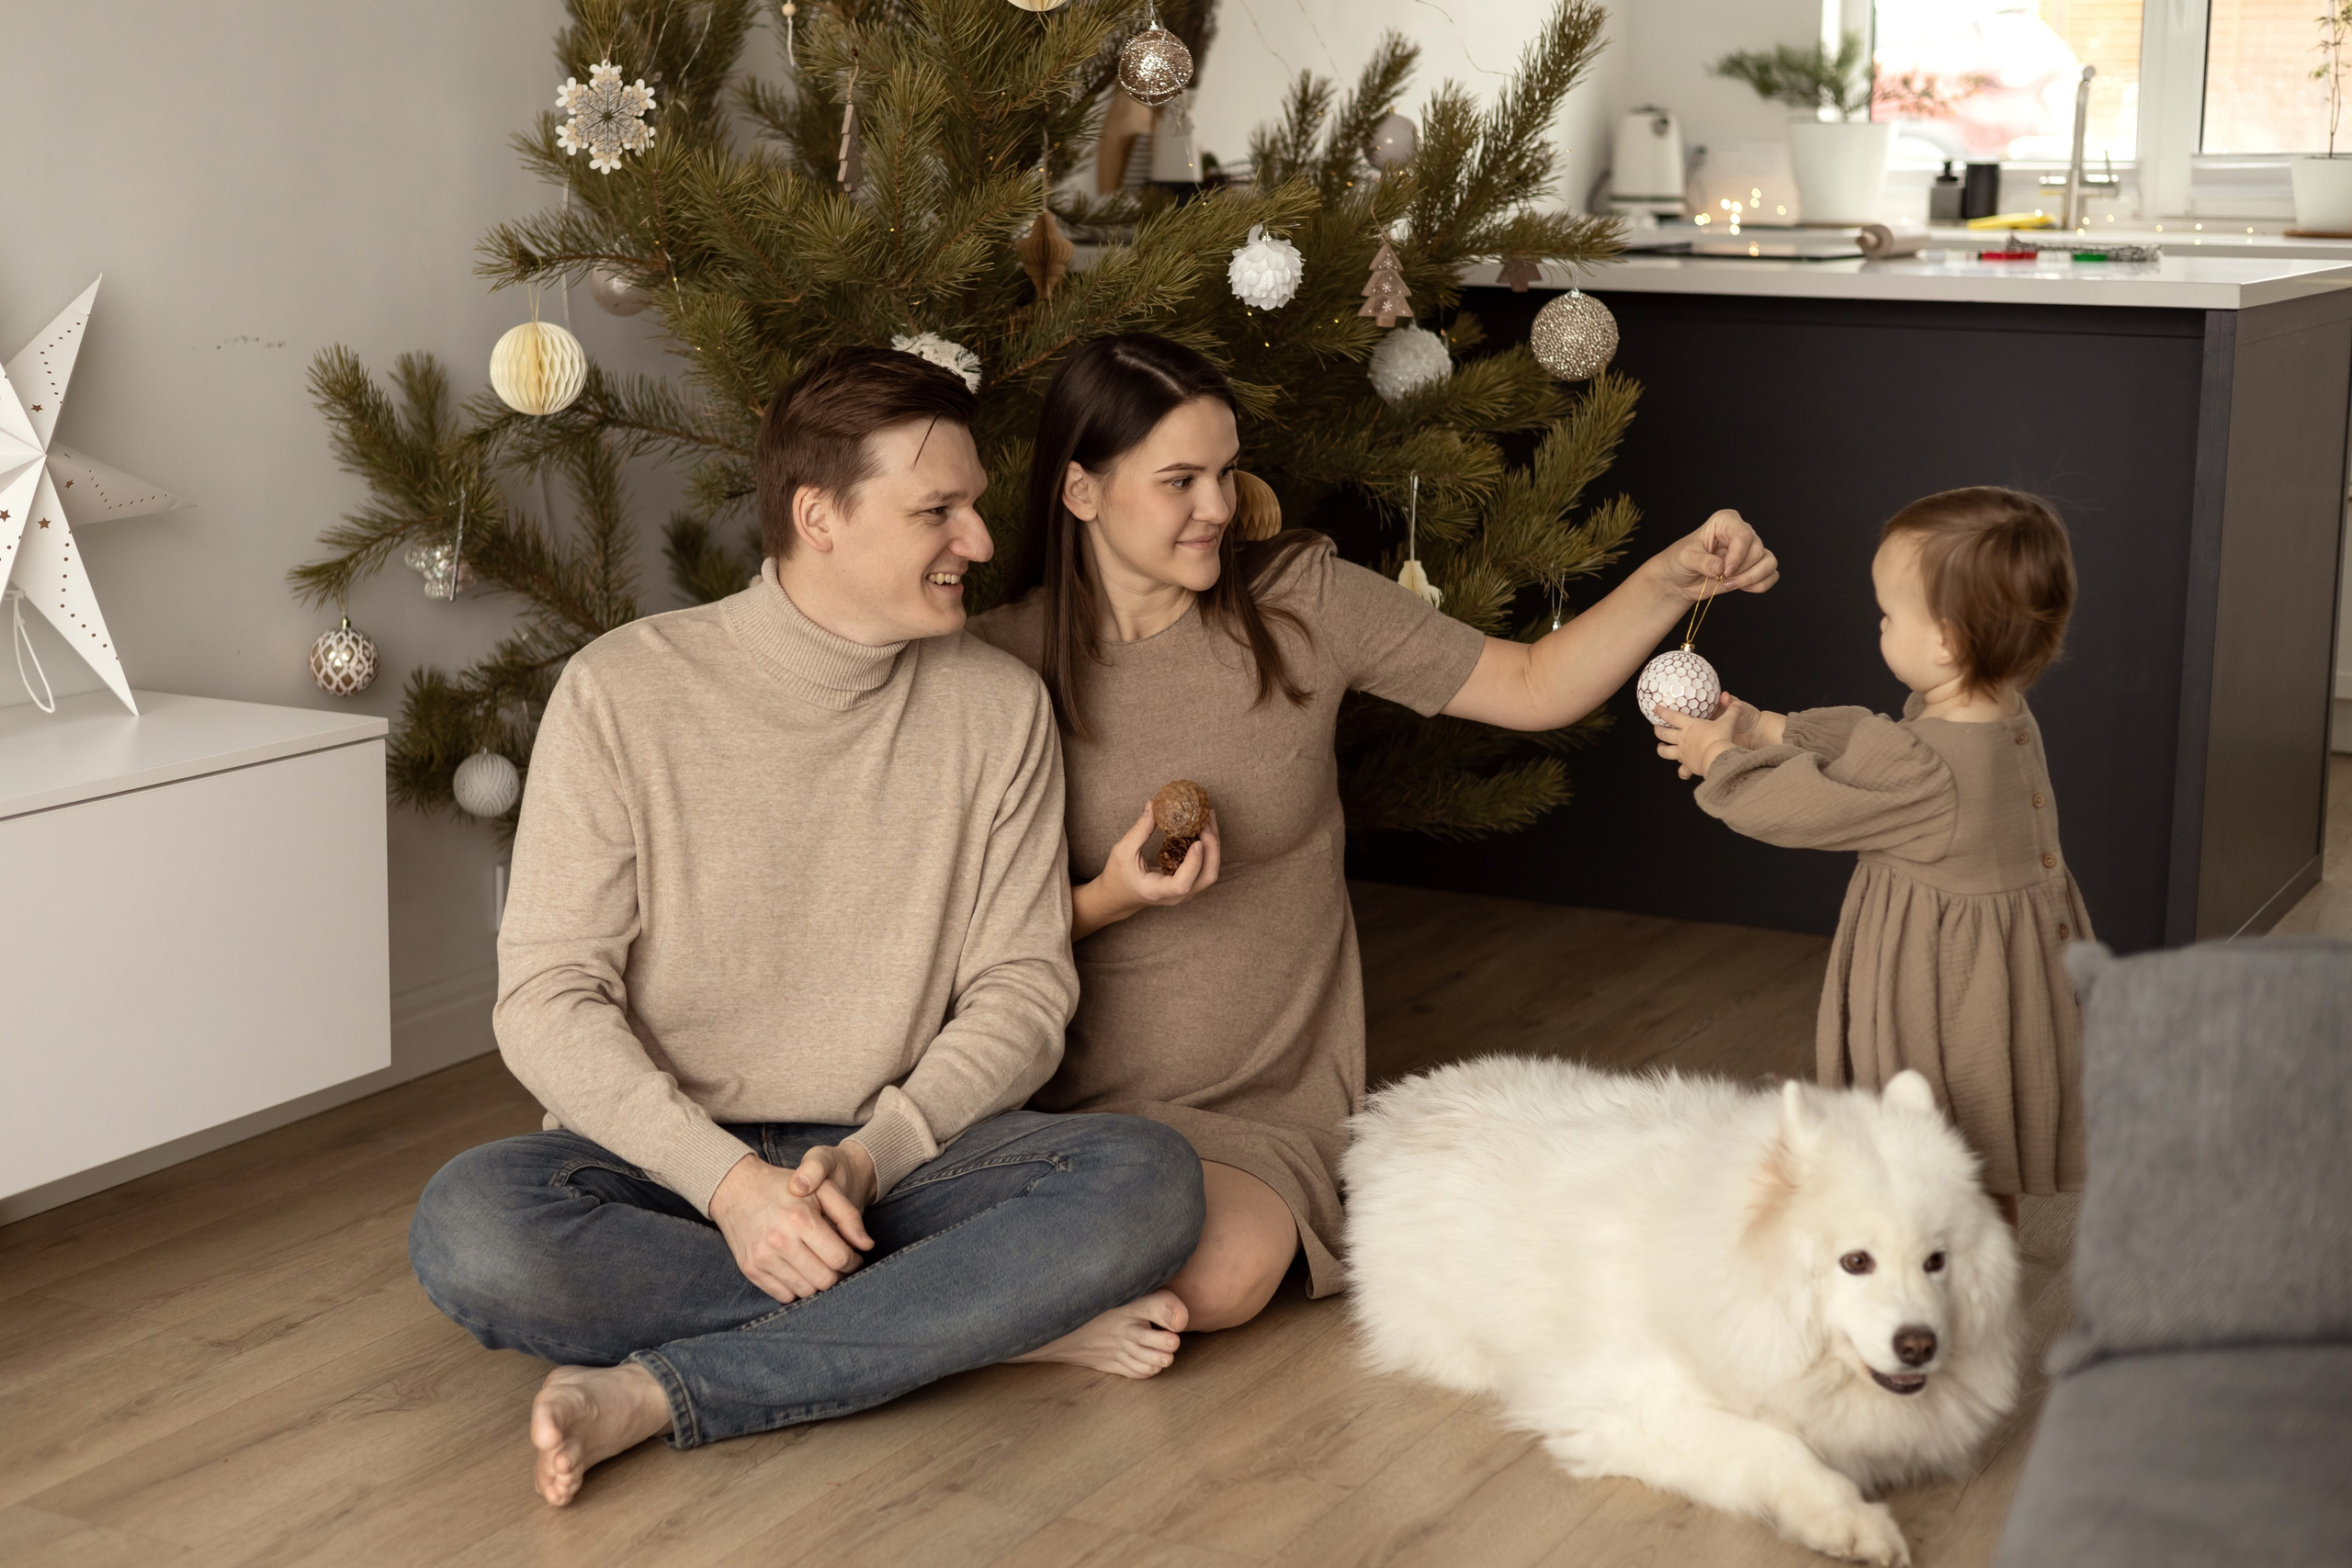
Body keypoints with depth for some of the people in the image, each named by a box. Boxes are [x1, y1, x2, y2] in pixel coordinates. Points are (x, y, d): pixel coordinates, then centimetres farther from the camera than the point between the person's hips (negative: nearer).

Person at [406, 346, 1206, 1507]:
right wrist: (728, 1179, -24)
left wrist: (868, 1157, -17)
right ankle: (993, 1318, -22)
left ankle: (657, 1391, -27)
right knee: (469, 1228, -34)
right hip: (668, 1162, -1)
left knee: (1149, 1180, -26)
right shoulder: (624, 692, -7)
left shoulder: (998, 706, 1)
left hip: (893, 1155, 2)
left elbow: (1022, 992, 0)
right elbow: (548, 1000, -10)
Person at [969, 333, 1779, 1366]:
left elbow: (1535, 687, 4)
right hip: (1072, 1100, -1)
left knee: (1225, 1273, -30)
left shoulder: (1302, 603, 1)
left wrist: (1672, 581, -10)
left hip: (1265, 1108, 1)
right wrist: (1107, 900, -17)